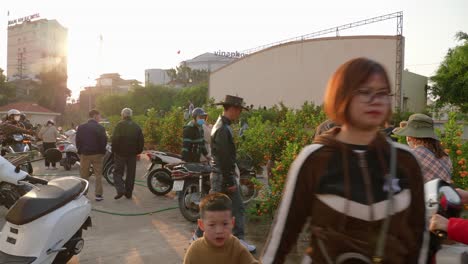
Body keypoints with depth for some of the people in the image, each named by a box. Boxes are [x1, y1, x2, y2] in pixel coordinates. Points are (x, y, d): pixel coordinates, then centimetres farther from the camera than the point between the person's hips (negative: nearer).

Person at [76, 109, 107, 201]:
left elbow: (77, 141, 3)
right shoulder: (100, 128, -10)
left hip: (84, 154, 3)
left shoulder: (81, 127, 2)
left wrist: (80, 152, 12)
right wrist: (102, 151, 3)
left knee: (84, 175, 10)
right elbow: (104, 141, -11)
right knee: (98, 175, 4)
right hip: (97, 154, -3)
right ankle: (98, 195, 3)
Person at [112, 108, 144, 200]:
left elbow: (115, 139, -13)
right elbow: (141, 141, 6)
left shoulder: (119, 125, -7)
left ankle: (120, 190, -11)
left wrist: (114, 150, -4)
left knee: (118, 172, 6)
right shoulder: (136, 127, 7)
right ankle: (128, 193, 14)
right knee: (131, 173, 10)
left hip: (120, 153, -4)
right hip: (132, 154, 4)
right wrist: (138, 151, 13)